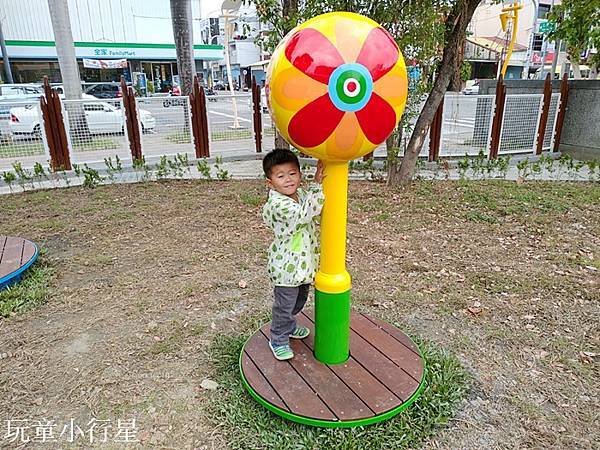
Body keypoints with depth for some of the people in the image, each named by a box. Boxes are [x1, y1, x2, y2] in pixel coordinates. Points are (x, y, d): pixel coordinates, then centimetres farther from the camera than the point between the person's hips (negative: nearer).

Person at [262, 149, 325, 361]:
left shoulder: (302, 194, 2)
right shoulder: (277, 204, -26)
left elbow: (317, 214, 17)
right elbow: (303, 214, -35)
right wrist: (316, 185, -34)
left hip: (304, 262, 8)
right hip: (286, 266, -8)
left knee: (299, 300, 27)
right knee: (284, 305, 8)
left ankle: (289, 327, 51)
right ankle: (278, 340, 30)